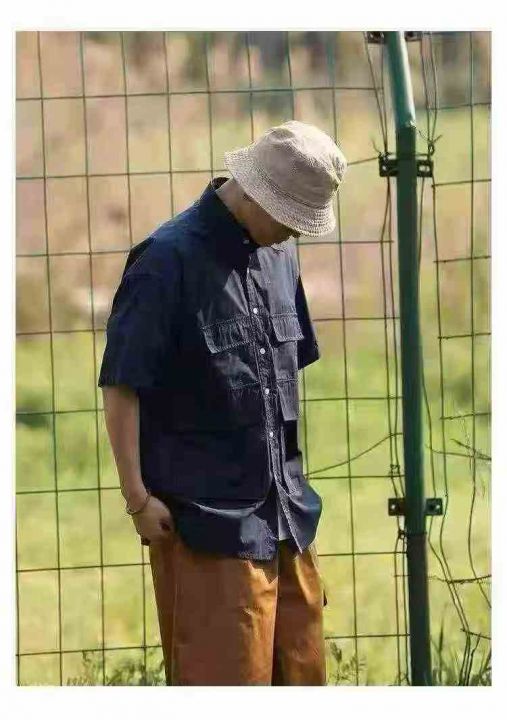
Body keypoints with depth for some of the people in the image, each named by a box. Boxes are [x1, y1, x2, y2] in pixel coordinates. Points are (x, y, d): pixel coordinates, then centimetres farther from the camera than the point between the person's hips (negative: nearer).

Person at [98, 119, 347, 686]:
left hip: (285, 509, 8)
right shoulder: (168, 261, -14)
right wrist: (138, 497, -15)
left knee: (300, 669, 11)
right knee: (226, 676, -7)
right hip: (208, 513, -8)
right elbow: (120, 386, -14)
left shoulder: (278, 256, 11)